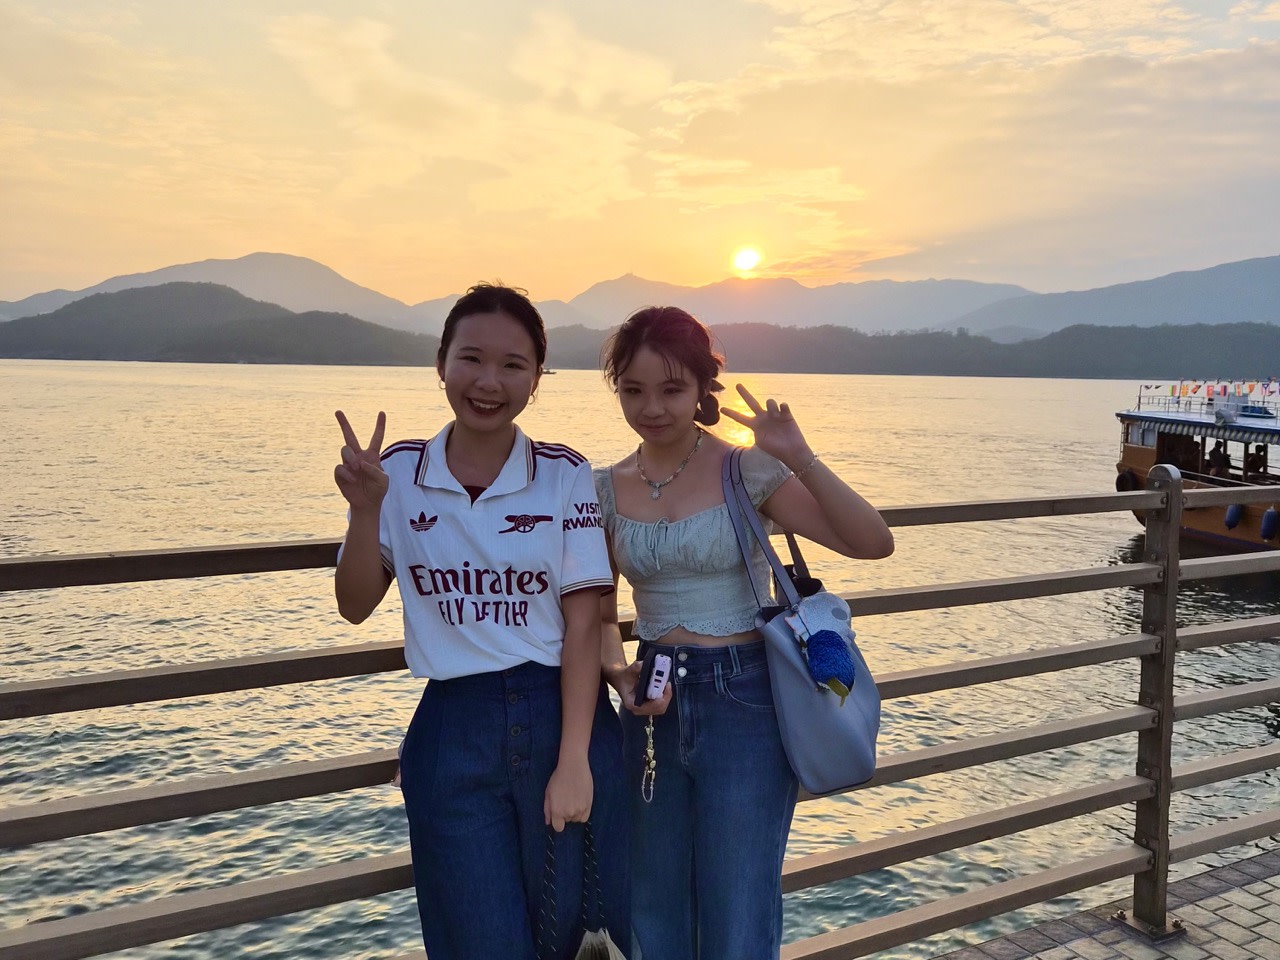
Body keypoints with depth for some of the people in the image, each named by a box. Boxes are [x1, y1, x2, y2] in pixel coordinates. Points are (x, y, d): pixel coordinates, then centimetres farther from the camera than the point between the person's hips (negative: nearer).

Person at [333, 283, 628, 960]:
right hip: (452, 736, 1)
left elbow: (583, 622, -7)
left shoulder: (565, 475, -6)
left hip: (563, 715, 0)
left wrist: (574, 761, -12)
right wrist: (365, 509, -16)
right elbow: (355, 607, 1)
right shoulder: (398, 472, -1)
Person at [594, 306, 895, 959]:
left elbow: (873, 543, -16)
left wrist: (801, 460, -27)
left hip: (742, 702, -4)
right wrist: (619, 673, -10)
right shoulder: (607, 489, 2)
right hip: (655, 707, 4)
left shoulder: (744, 471, -9)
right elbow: (602, 613, 9)